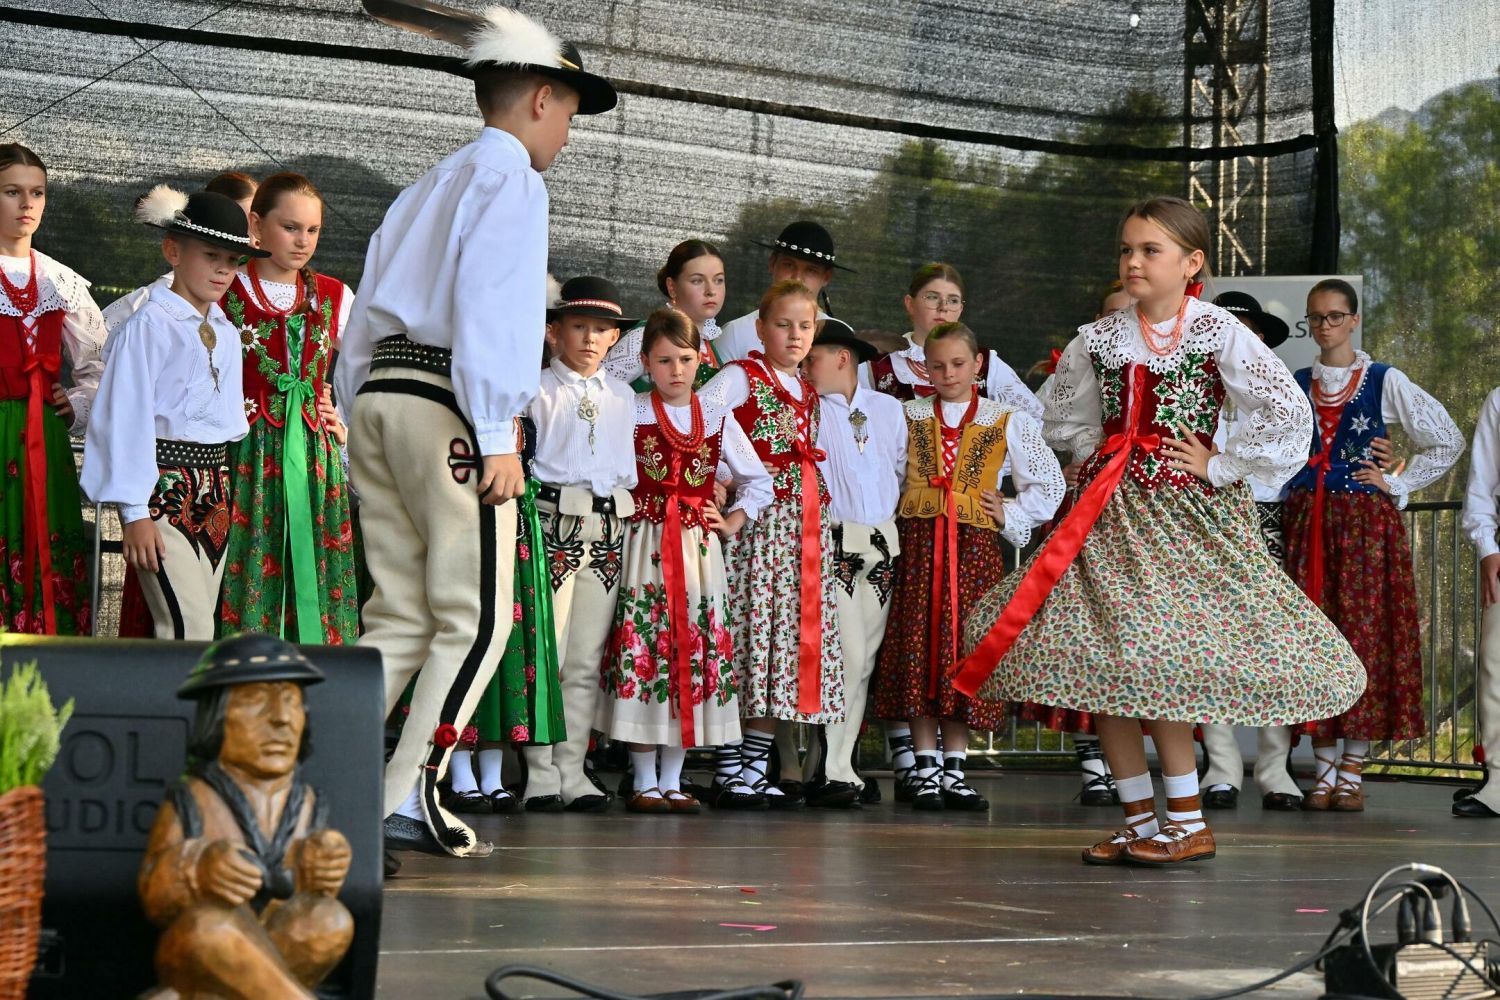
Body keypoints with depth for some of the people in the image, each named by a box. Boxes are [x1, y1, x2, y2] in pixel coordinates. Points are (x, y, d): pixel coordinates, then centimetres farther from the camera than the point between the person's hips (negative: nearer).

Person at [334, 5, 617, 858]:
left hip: (377, 396, 9)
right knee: (476, 618, -5)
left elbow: (368, 311, 21)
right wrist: (498, 435, -17)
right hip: (448, 405, -9)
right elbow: (487, 309, -15)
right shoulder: (510, 179, -3)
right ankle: (409, 800, -10)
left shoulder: (430, 187, 24)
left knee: (404, 617, 10)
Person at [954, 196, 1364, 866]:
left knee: (1148, 660, -13)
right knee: (1095, 660, 0)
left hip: (1186, 511, -5)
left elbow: (1290, 413, -10)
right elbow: (1063, 421, 25)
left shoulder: (1218, 332, -5)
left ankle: (1188, 823, 0)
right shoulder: (1098, 340, 8)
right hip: (1107, 510, 5)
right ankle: (1141, 821, 11)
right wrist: (1106, 461, 11)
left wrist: (1219, 469, -8)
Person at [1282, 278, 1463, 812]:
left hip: (1366, 523, -3)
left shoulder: (1385, 382, 3)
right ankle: (1324, 771, 5)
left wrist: (1396, 482, 0)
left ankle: (1351, 773, -1)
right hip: (1304, 522, 3)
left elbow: (1448, 441, 5)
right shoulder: (1293, 384, 12)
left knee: (1364, 634, -5)